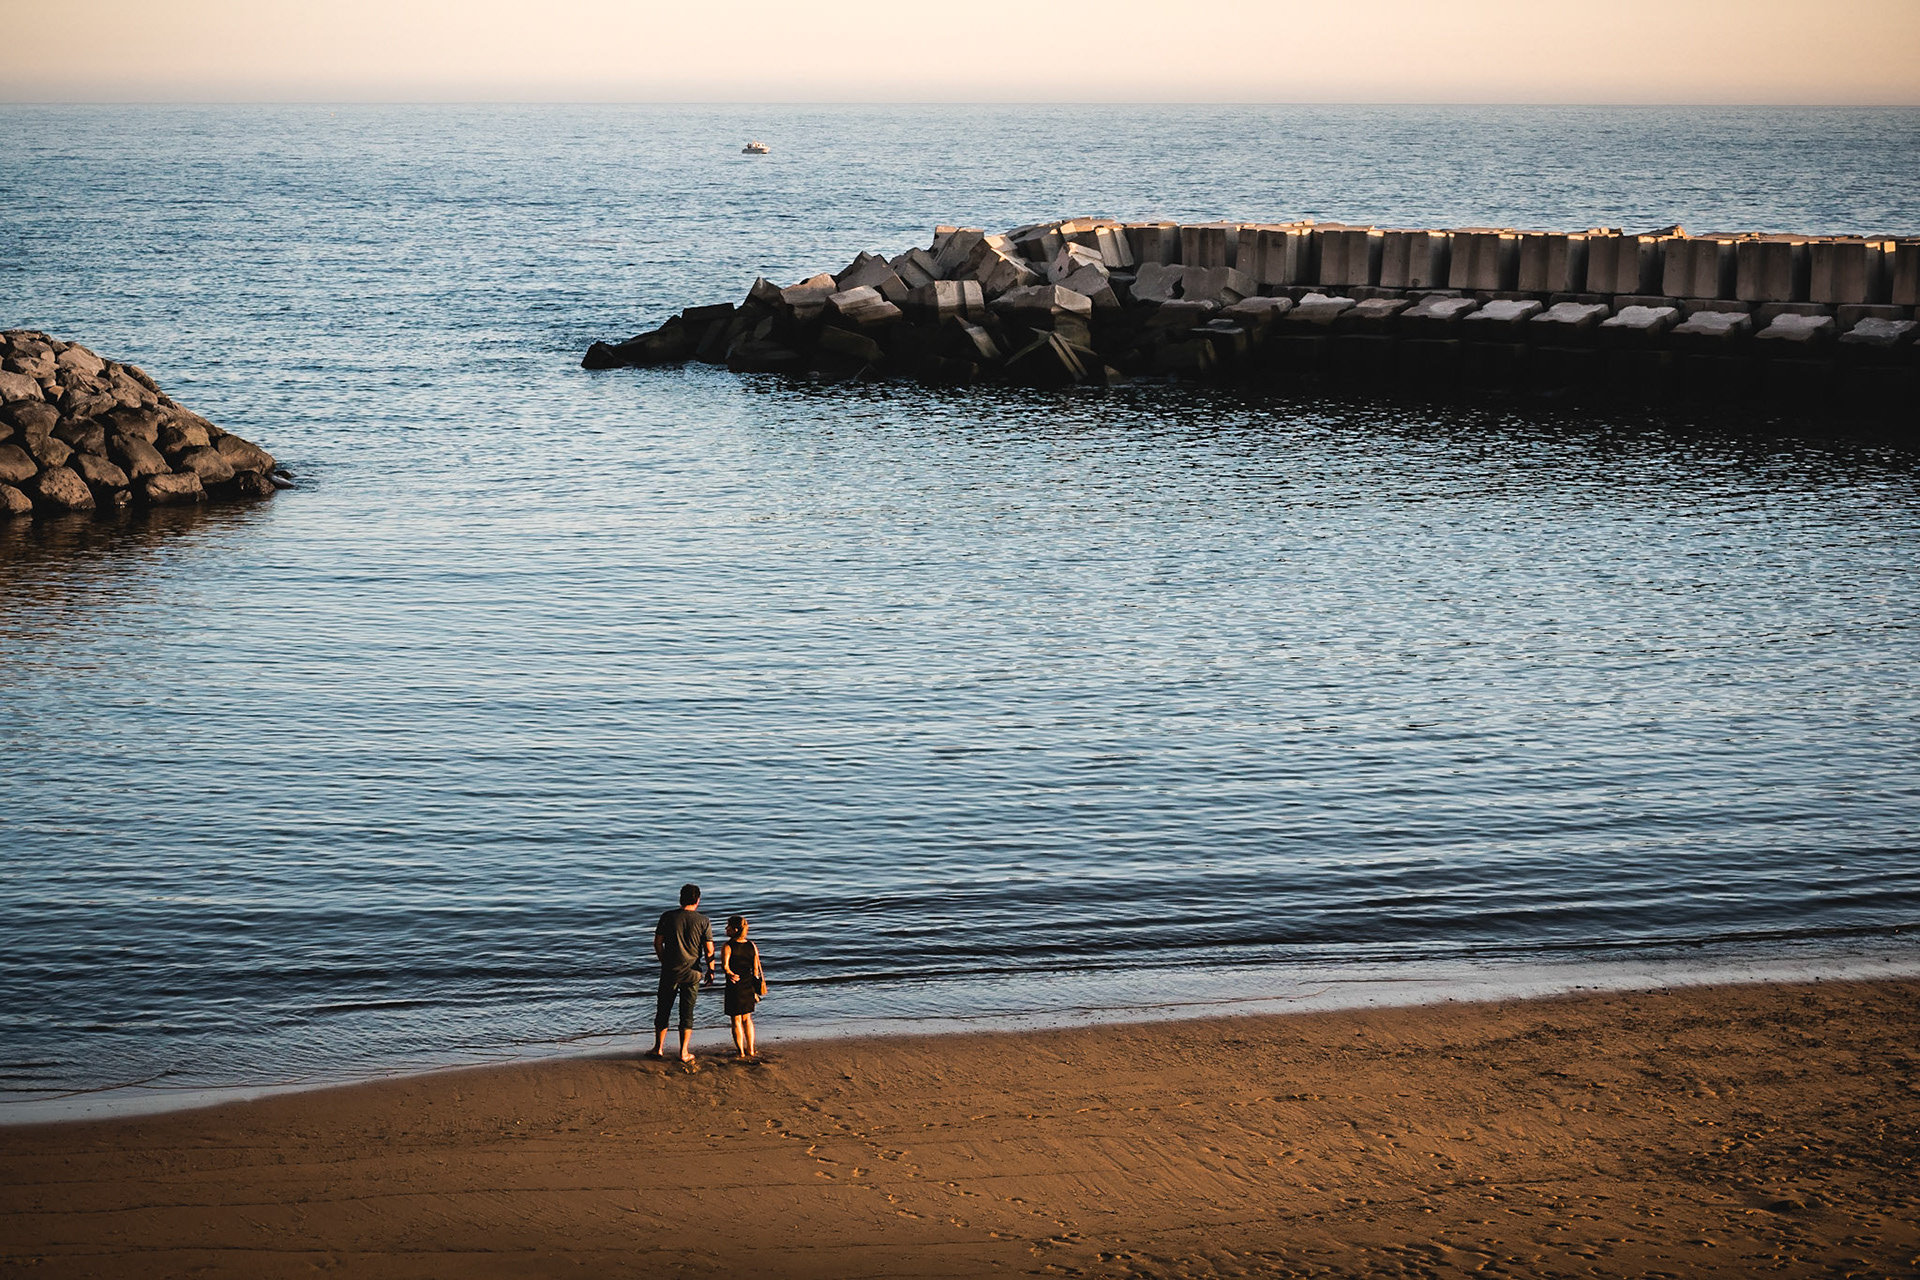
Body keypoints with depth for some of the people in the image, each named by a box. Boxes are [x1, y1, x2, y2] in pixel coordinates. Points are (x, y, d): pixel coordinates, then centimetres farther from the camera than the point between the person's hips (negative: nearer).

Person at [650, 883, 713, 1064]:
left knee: (663, 1010, 13)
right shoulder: (703, 921, -6)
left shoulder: (667, 917, -4)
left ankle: (659, 1048, 17)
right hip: (692, 973, 0)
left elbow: (658, 943, 0)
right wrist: (710, 970, 9)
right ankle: (684, 1052, 7)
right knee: (687, 1012, 7)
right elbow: (709, 950, -5)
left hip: (670, 970, 0)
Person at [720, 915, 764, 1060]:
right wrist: (756, 991, 13)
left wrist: (730, 974, -46)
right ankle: (751, 1051, 24)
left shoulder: (728, 947, -12)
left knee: (736, 1020, 7)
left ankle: (742, 1054, 10)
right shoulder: (752, 946, 2)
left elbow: (724, 965, -29)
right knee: (747, 1018, 20)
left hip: (734, 987, -5)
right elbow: (755, 970, 6)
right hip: (749, 987, 5)